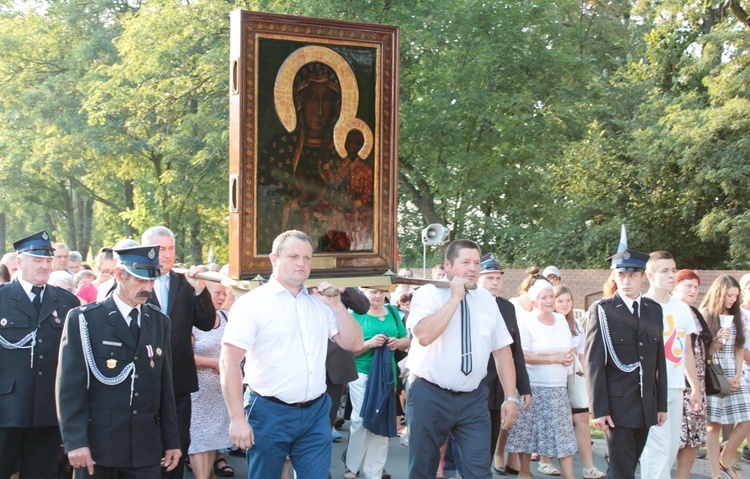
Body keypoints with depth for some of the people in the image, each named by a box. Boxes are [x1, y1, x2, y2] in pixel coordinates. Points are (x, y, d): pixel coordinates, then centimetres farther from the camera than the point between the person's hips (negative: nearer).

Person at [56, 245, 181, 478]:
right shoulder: (83, 319, -3)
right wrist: (75, 441, -13)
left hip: (146, 449, 4)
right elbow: (69, 386, -7)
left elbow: (165, 386, 10)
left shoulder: (159, 321, 11)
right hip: (97, 447, -3)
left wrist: (172, 441, 9)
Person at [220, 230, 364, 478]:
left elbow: (354, 344, 10)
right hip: (269, 413, -4)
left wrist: (336, 305, -4)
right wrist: (237, 419, -16)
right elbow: (229, 362, -12)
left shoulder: (320, 302, 9)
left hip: (316, 412, 4)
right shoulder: (252, 302, -7)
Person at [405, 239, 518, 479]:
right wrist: (455, 297, -21)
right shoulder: (428, 294, -8)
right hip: (430, 396, -3)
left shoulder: (487, 299, 7)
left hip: (473, 399, 3)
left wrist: (510, 397, 3)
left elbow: (502, 350, 8)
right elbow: (423, 336, -26)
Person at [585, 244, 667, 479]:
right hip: (617, 405, -5)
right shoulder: (602, 310, -5)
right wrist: (599, 409, -13)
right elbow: (594, 363, -8)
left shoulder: (654, 310, 10)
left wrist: (661, 404, 9)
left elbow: (659, 360, 11)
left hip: (646, 406, 5)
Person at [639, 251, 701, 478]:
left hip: (676, 389, 6)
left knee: (672, 448, 9)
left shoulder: (682, 308, 11)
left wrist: (696, 388, 17)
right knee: (658, 448, -9)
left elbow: (688, 351, 18)